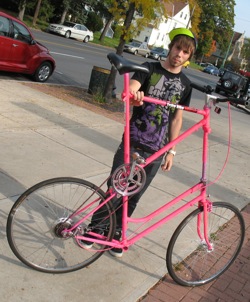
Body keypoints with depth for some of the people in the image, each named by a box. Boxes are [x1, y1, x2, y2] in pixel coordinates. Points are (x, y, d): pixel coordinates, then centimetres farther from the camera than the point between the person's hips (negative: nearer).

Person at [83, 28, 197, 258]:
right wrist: (134, 96, -44)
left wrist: (171, 151, 7)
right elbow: (130, 89, -19)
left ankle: (117, 232, 30)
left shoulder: (185, 84, 6)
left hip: (156, 151, 2)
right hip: (132, 143, -2)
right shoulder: (150, 68, -2)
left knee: (134, 196, 11)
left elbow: (177, 119, 10)